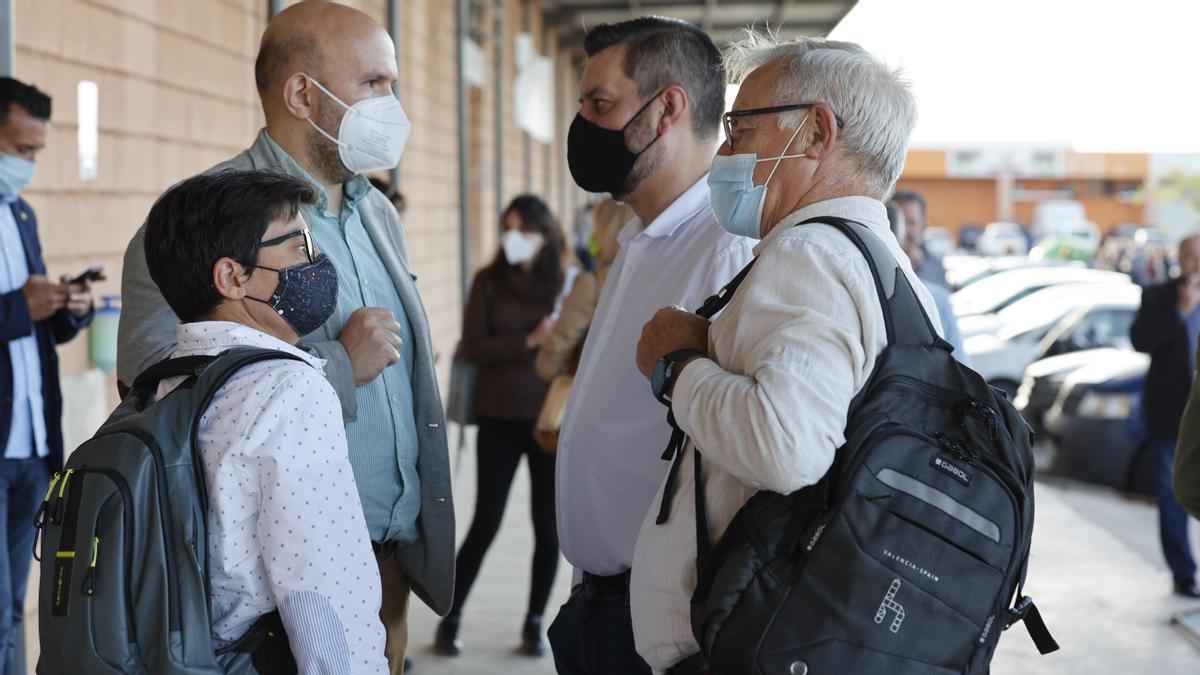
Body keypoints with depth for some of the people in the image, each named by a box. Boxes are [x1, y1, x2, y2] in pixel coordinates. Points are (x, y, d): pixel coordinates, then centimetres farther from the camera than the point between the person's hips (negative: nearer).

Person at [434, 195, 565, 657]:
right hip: (499, 419, -1)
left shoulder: (564, 283, 0)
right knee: (485, 523, 3)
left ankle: (535, 623, 21)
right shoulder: (488, 281, 1)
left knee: (548, 526, 6)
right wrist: (528, 342, -19)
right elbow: (473, 347, -7)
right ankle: (450, 619, 17)